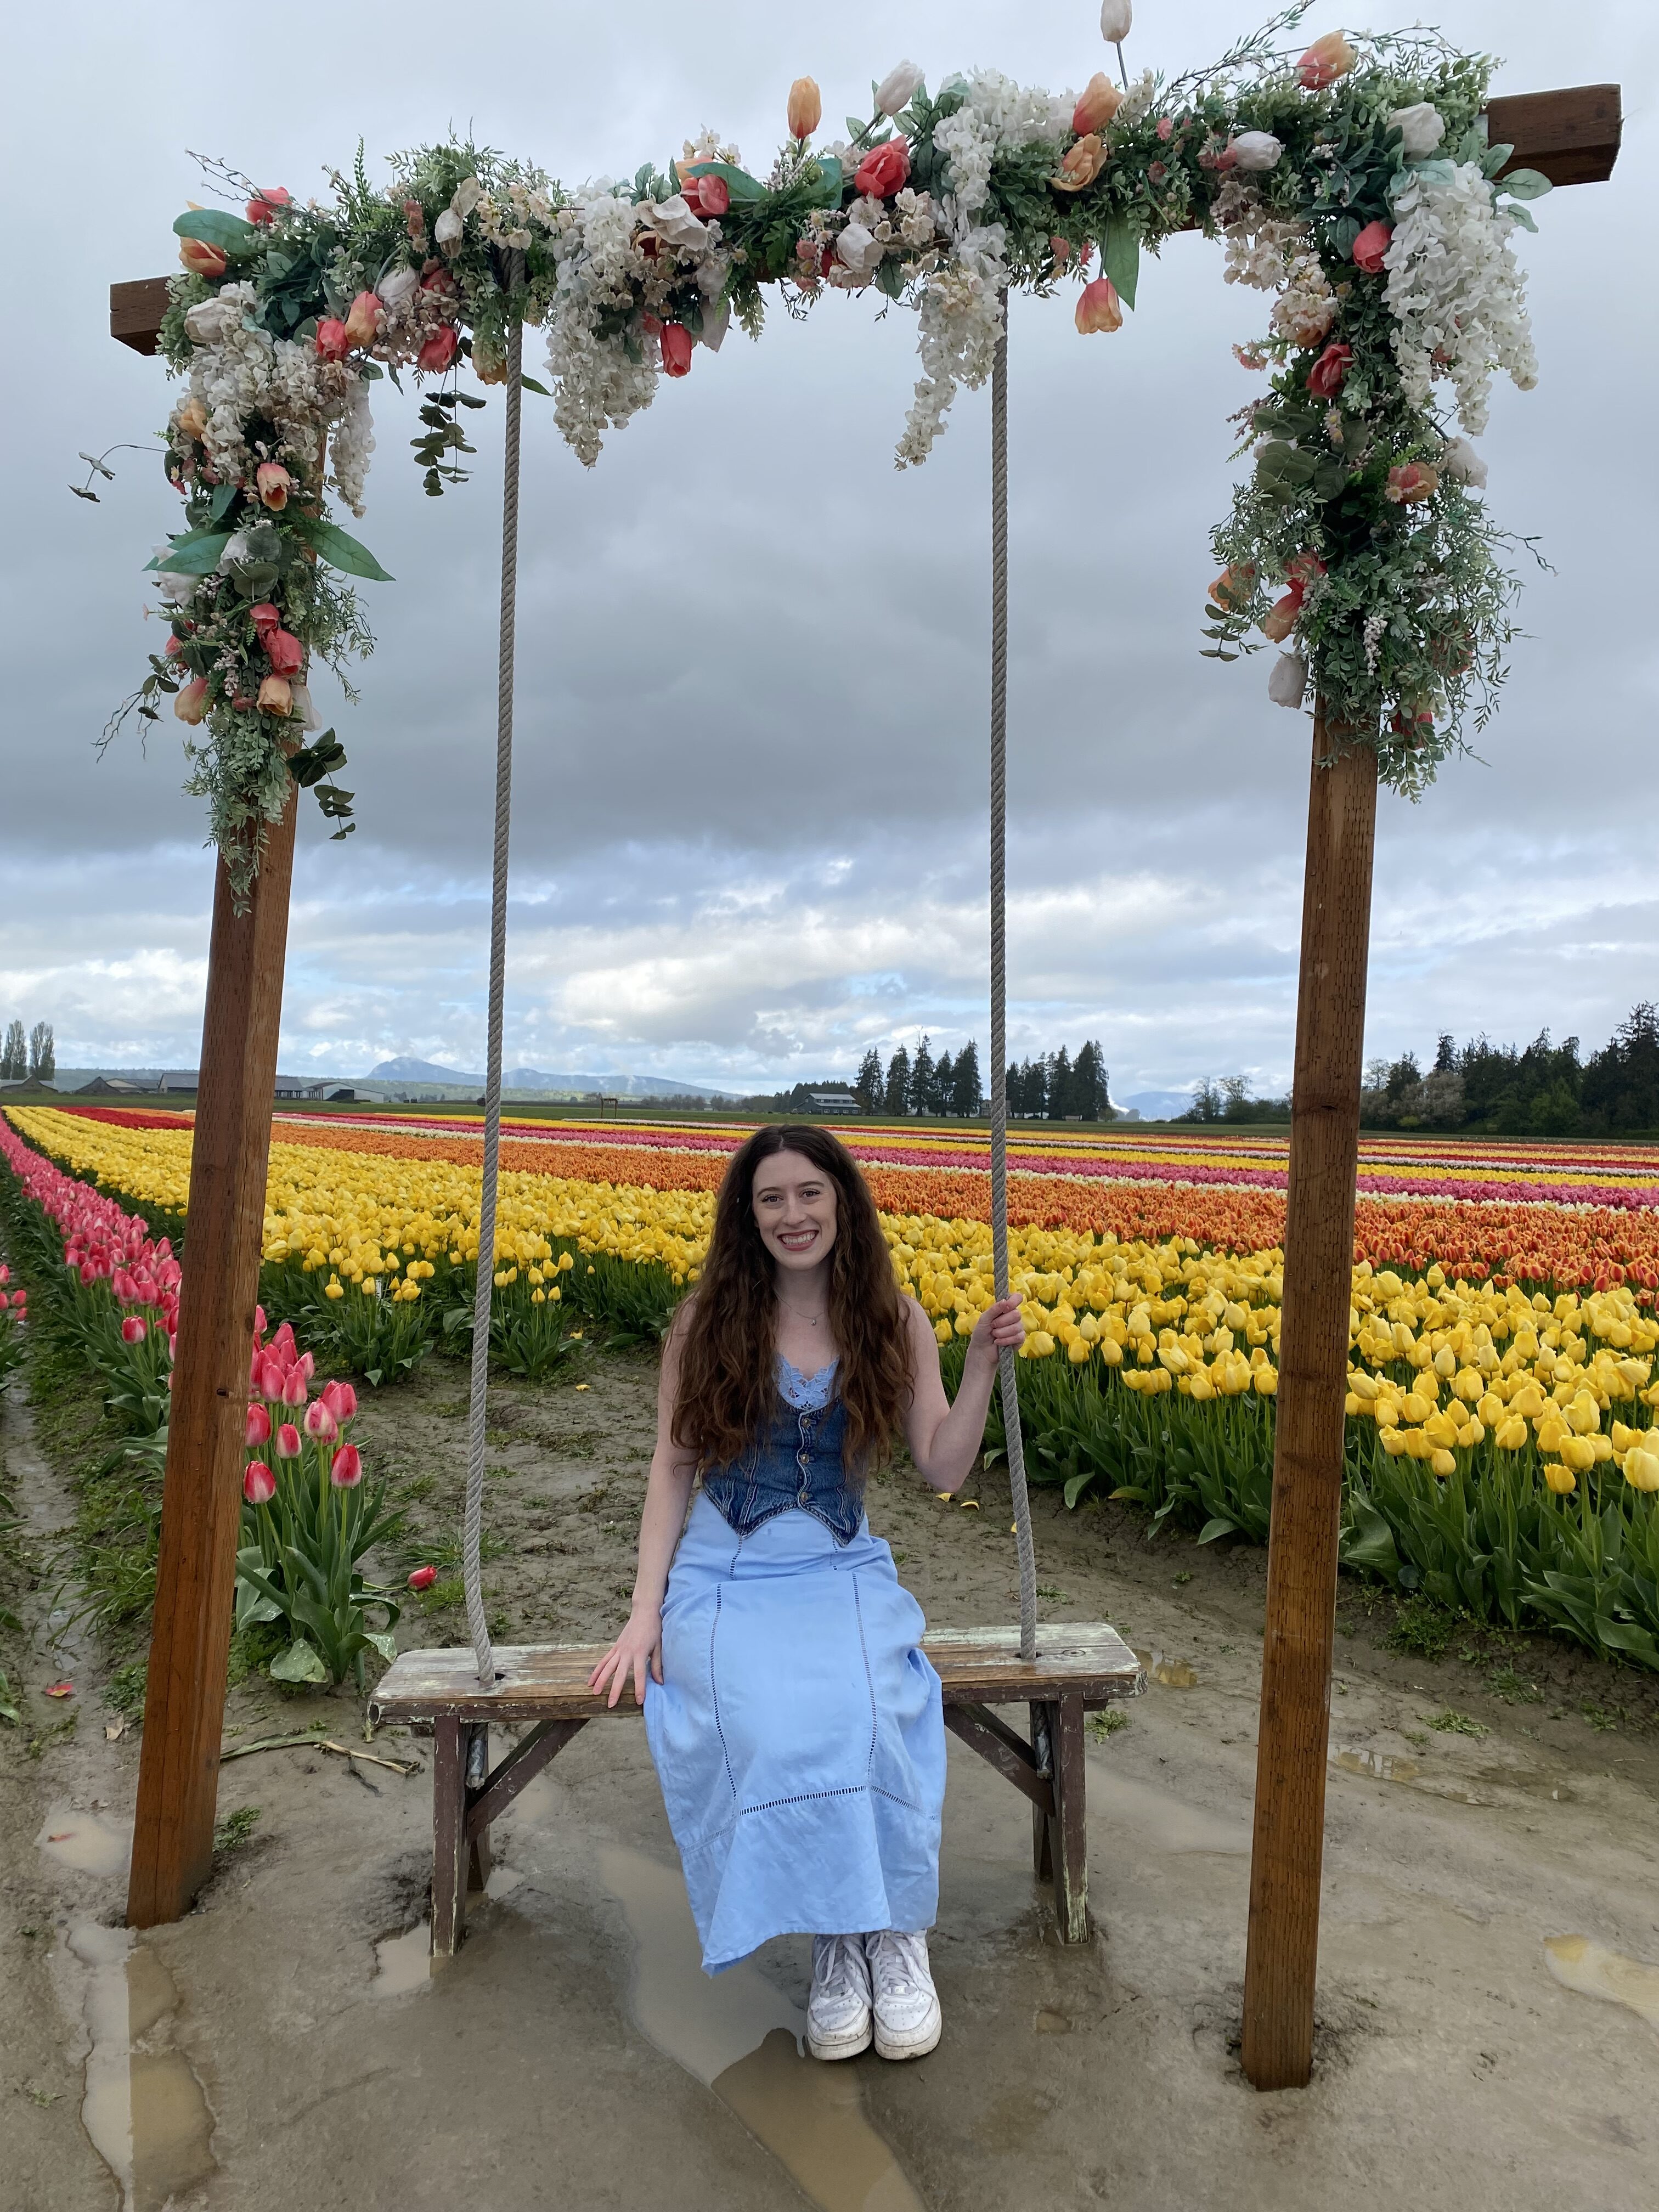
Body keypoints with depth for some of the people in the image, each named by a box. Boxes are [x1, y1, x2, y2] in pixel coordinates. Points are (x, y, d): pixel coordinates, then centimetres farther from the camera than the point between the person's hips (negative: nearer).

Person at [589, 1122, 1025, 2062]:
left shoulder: (893, 1320, 2)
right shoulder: (706, 1322, -1)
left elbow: (944, 1469, 2)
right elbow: (673, 1467, 3)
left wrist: (984, 1363, -12)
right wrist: (645, 1610, -5)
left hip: (843, 1574, 1)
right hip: (725, 1578, 0)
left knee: (865, 1716, -32)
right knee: (765, 1725, -31)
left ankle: (897, 1931, -9)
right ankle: (836, 1940, -9)